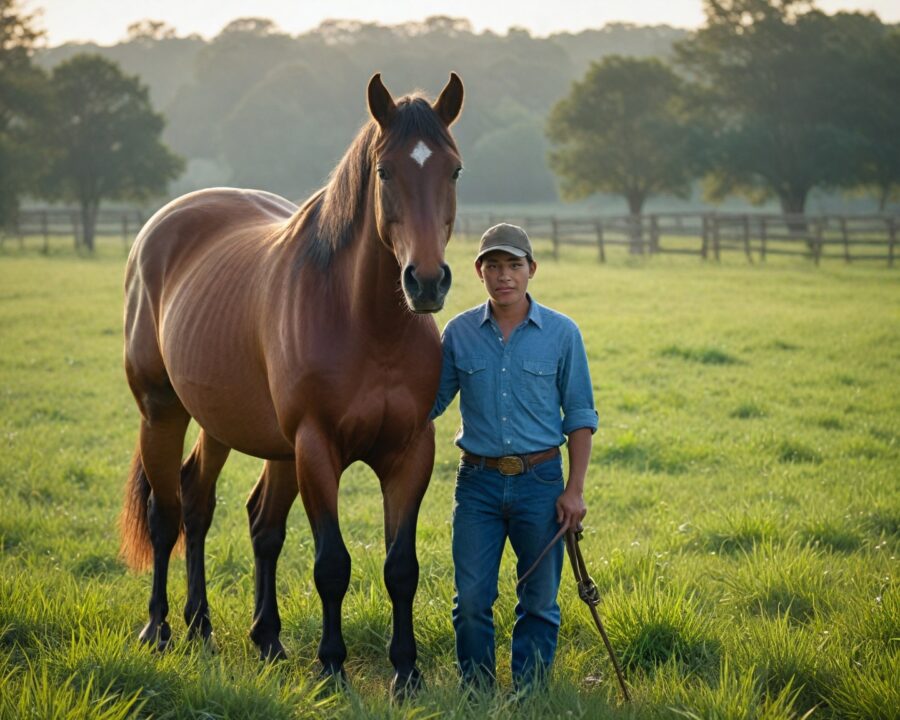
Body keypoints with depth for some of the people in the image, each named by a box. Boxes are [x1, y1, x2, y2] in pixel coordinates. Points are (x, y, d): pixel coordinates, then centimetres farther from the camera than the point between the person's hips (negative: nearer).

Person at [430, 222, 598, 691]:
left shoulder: (561, 334, -1)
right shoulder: (459, 333, 2)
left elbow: (580, 416, 2)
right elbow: (431, 402, 11)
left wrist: (575, 489, -4)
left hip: (540, 481, -1)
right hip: (478, 481, 1)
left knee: (539, 603, 6)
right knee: (471, 600, 0)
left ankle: (529, 698, 18)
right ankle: (477, 694, 14)